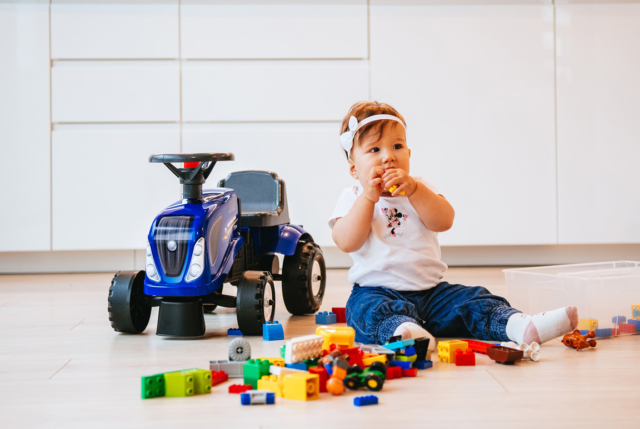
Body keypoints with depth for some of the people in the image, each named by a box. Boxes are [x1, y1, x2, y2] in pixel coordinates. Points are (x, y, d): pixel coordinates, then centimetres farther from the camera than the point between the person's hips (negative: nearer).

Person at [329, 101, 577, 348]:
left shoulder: (419, 189, 14)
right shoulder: (353, 198, 7)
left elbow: (444, 221, -6)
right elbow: (347, 243, -11)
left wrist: (413, 189, -18)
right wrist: (369, 197, -14)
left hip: (430, 292, 4)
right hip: (378, 292, -4)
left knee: (472, 302, -17)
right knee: (370, 309, -36)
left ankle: (520, 326, -36)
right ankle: (404, 331, -65)